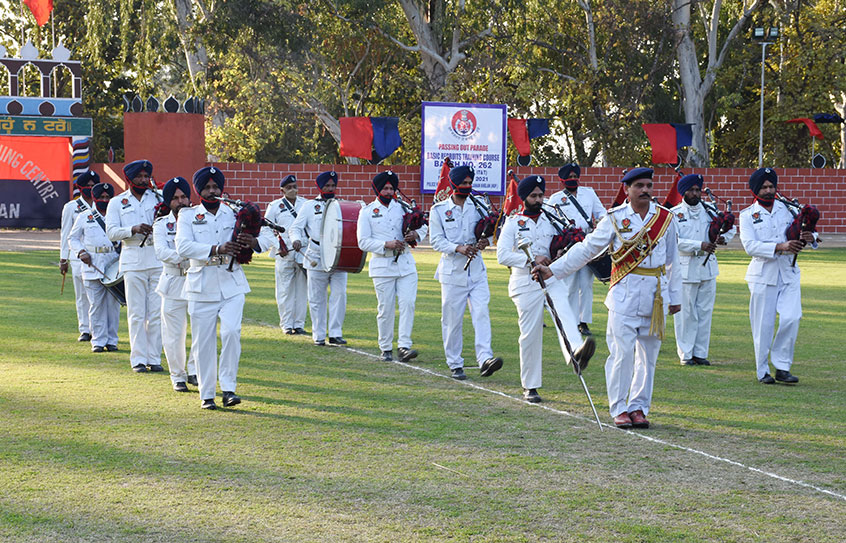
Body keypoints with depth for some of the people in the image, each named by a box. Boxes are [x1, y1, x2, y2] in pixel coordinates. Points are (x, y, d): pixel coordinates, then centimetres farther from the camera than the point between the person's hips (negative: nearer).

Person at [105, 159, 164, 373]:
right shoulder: (117, 202, 9)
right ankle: (138, 359, 3)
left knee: (156, 312, 2)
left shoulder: (158, 197, 12)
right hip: (133, 261, -1)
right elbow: (111, 232, -1)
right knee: (136, 313, -2)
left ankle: (154, 358, 8)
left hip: (157, 258, 1)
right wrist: (133, 230, -18)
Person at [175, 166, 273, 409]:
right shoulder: (187, 215, 6)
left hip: (231, 284, 1)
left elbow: (269, 238, 7)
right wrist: (217, 249, -25)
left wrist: (253, 241, -18)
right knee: (203, 341, 0)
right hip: (202, 286, -1)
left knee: (231, 332, -16)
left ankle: (228, 388, -10)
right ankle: (206, 394, 11)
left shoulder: (234, 214, 10)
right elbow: (183, 246, -11)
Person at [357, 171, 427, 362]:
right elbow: (363, 242, -5)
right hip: (382, 265, -3)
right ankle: (386, 348, 12)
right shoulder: (367, 212, 1)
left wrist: (416, 234, -5)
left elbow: (424, 226, 18)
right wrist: (386, 244, -17)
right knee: (385, 308, 0)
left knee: (408, 303, -9)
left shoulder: (403, 207, 11)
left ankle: (403, 346, -9)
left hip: (406, 262, 3)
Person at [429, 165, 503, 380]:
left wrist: (485, 240, -9)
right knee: (453, 319, 1)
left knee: (481, 314, -11)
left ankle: (485, 359, -19)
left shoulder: (478, 207, 10)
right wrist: (458, 248, -21)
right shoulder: (439, 210, 2)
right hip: (453, 271, -2)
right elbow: (436, 240, -4)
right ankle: (455, 364, 12)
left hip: (477, 271, 2)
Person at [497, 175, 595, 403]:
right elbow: (502, 255, -7)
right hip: (526, 283, -3)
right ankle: (529, 387, 10)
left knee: (565, 313, -26)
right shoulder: (513, 223, 4)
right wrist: (531, 260, -16)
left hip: (552, 279, 3)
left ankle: (576, 351, -52)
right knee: (530, 335, 0)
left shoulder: (551, 220, 15)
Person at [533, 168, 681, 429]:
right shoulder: (615, 218, 1)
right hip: (625, 294, -2)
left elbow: (672, 259, 14)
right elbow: (586, 249, 3)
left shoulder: (665, 218, 7)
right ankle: (619, 409, 2)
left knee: (648, 354, 5)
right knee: (622, 353, -7)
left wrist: (675, 297, 15)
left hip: (656, 296, 3)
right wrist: (552, 270, -2)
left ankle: (639, 407, 14)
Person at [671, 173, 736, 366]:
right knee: (686, 314, -2)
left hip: (708, 268, 4)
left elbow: (730, 227, 20)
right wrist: (700, 245, -23)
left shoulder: (708, 212, 11)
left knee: (705, 312, 6)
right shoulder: (675, 214, -2)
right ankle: (685, 354, 6)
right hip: (685, 269, -4)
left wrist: (724, 238, -3)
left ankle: (700, 353, 13)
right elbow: (675, 241, -14)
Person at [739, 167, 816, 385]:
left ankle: (782, 367, 3)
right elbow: (750, 246, -12)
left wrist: (809, 237, -13)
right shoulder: (748, 215, 1)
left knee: (791, 318, -10)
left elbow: (803, 232, 13)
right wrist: (780, 247, -24)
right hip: (763, 275, -2)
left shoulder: (787, 209, 9)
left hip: (789, 273, 2)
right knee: (763, 324, 1)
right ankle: (762, 370, 13)